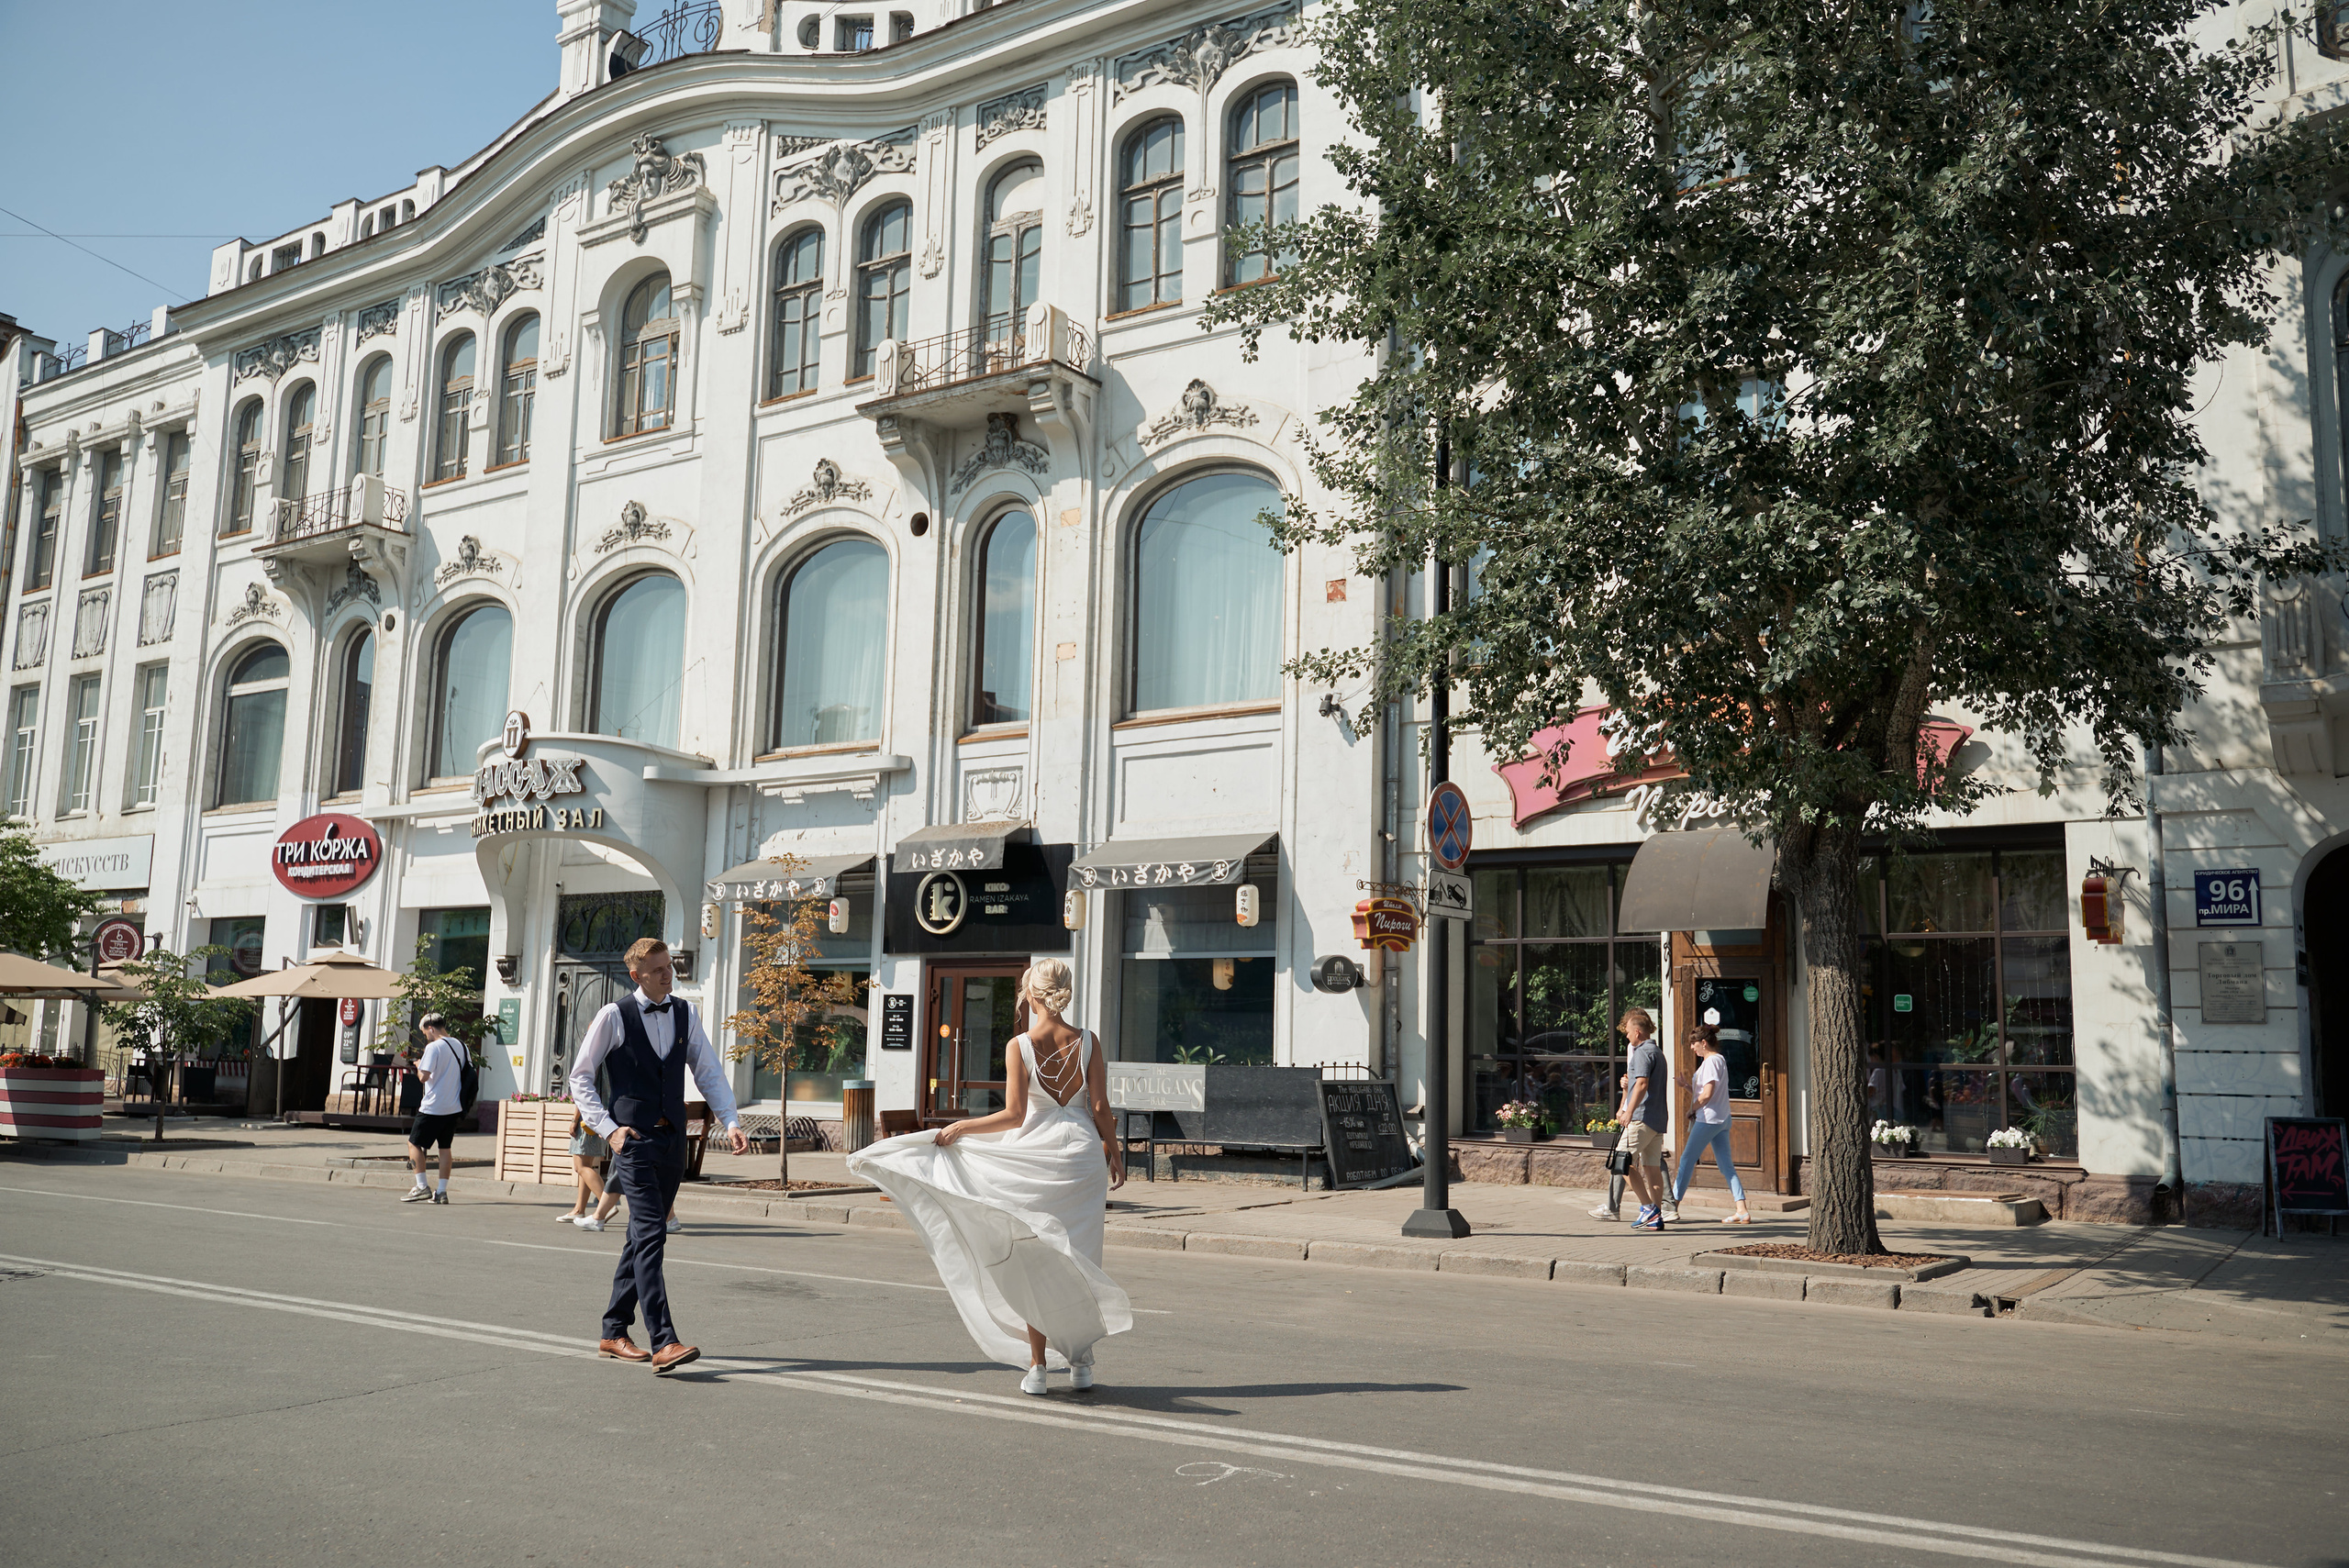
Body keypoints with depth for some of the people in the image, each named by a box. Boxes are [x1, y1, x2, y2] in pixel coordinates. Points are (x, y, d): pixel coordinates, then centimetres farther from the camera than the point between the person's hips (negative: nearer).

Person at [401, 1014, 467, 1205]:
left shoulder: (434, 1047, -13)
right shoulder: (459, 1046, 10)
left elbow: (424, 1076, -20)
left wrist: (419, 1065, 2)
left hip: (433, 1107, -7)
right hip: (453, 1107, 7)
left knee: (414, 1143, 6)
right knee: (446, 1147, 10)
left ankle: (422, 1188, 0)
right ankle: (442, 1191, 8)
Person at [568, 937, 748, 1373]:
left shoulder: (684, 1014, 10)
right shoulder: (614, 1016, -3)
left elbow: (709, 1071, 9)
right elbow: (580, 1076, 3)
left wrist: (731, 1121, -5)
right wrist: (608, 1128, -7)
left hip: (673, 1141, 5)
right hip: (633, 1140, -5)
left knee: (642, 1236, 11)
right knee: (651, 1236, -15)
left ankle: (614, 1334, 22)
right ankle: (663, 1342, -19)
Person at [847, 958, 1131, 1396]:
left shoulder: (1019, 1045, -8)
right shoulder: (1088, 1042, -2)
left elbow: (1014, 1115, -11)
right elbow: (1100, 1109, -2)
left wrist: (961, 1127, -1)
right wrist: (1113, 1151, 12)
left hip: (1036, 1154, -2)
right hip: (1083, 1152, 2)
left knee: (1034, 1262, 8)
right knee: (1078, 1261, 12)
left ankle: (1037, 1365, 9)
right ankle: (1081, 1362, 17)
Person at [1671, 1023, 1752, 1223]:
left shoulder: (1711, 1061, -12)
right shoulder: (1720, 1059, 18)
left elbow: (1707, 1094, -19)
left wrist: (1692, 1109, -6)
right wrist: (1687, 1085, 10)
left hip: (1708, 1118, -10)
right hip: (1722, 1119, 10)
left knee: (1687, 1160, -2)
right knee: (1726, 1165, 5)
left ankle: (1673, 1206, 3)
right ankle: (1742, 1211, -3)